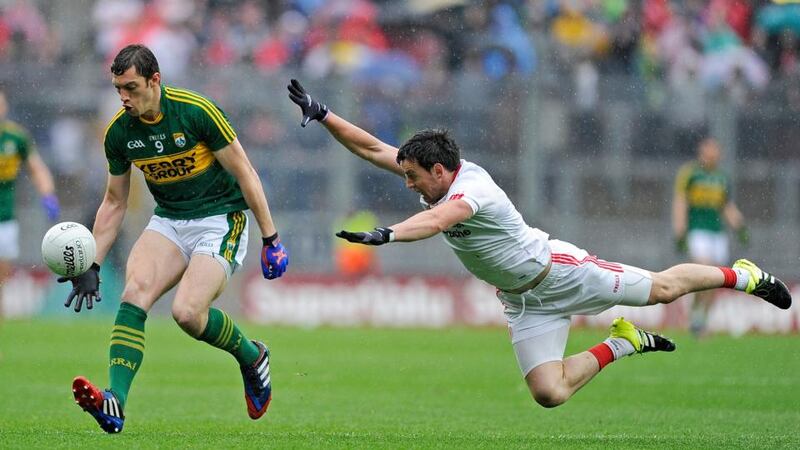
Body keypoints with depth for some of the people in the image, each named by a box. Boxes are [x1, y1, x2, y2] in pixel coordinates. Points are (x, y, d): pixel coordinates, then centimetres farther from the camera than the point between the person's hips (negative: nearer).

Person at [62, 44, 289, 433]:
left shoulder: (196, 111, -17)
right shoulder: (118, 132, -2)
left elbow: (244, 174, -10)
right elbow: (114, 202, 11)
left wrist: (270, 238, -11)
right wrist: (92, 265, 5)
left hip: (220, 219, -5)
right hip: (168, 222, 5)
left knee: (187, 313, -23)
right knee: (134, 293, -22)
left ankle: (251, 357, 8)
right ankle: (114, 404, -32)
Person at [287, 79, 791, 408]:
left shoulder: (472, 189, -31)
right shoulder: (435, 174, -5)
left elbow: (434, 221, -51)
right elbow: (372, 148, -1)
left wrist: (385, 235, -66)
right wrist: (321, 114, -10)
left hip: (559, 271, -8)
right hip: (524, 300, 8)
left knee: (662, 288, 6)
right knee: (549, 392, -3)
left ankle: (742, 275, 32)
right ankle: (622, 344, 22)